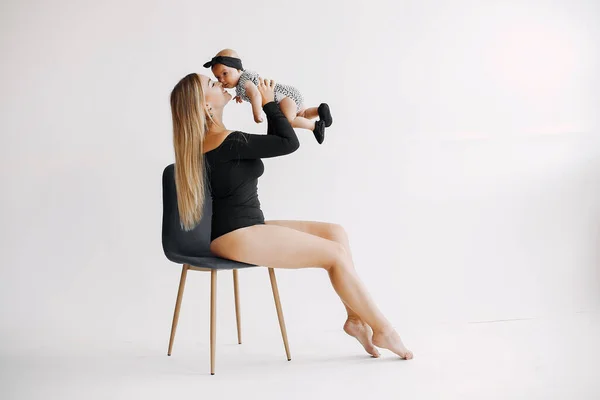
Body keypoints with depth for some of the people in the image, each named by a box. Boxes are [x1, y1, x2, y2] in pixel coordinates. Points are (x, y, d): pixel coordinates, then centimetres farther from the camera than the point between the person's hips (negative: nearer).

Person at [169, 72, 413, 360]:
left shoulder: (210, 140, 11)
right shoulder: (225, 142, -18)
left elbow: (273, 144, 22)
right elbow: (289, 143, -13)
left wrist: (270, 108, 14)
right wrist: (269, 103, -1)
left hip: (246, 230, 10)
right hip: (238, 237, -10)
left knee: (335, 233, 4)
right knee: (335, 253, -9)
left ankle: (355, 318, 2)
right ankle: (381, 329, 3)